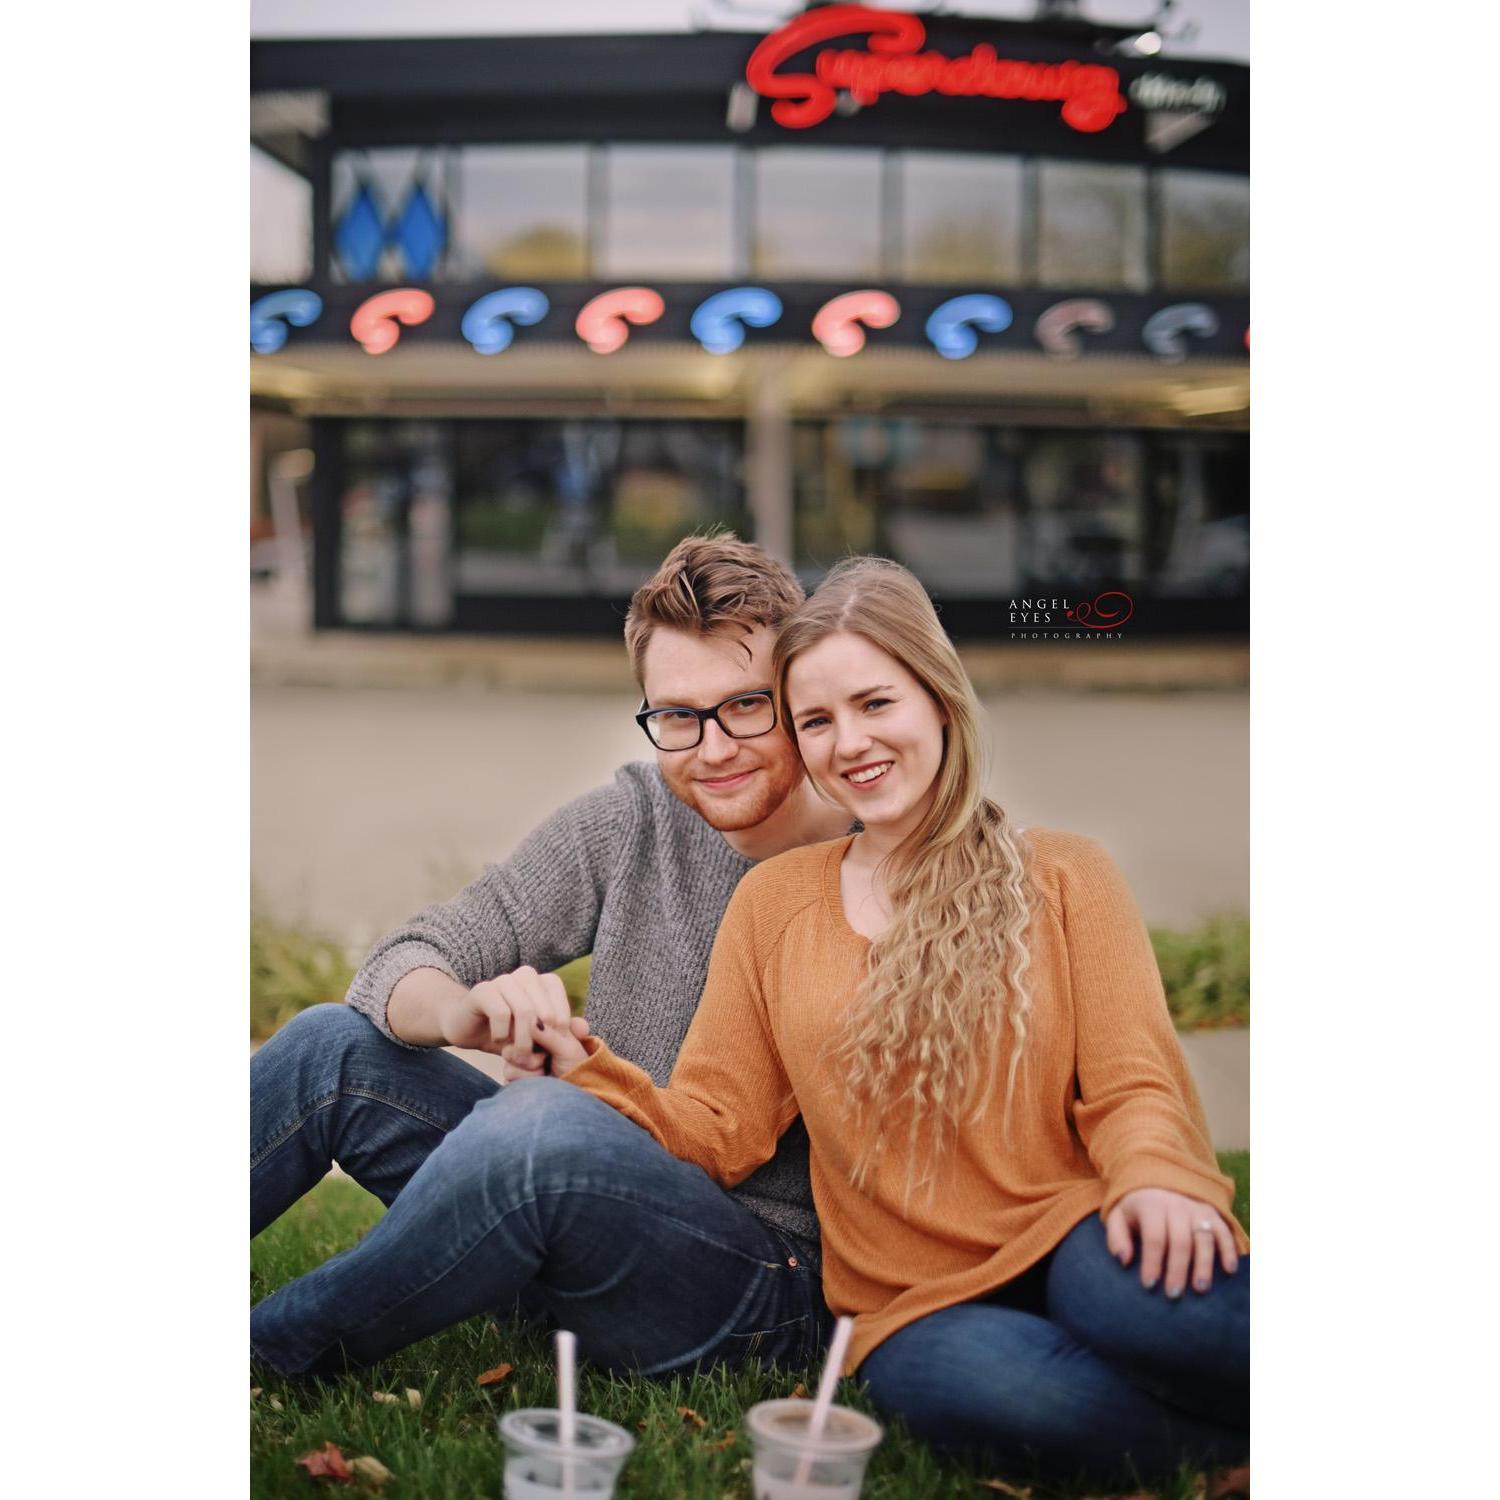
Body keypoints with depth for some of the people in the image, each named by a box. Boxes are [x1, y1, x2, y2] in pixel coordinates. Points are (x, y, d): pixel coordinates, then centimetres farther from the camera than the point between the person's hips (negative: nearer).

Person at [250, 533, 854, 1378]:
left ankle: (269, 1352, -13)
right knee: (334, 1048, -5)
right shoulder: (627, 823, 1)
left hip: (776, 1276, -5)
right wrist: (464, 1012, -25)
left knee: (542, 1124, -34)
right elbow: (404, 966, 1)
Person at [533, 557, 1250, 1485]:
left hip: (1071, 1251, -2)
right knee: (976, 1383, -35)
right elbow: (719, 1130, 12)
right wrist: (578, 1062, -6)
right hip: (920, 1310, 2)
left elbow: (1132, 1085, 2)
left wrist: (1157, 1181, -21)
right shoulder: (773, 902, 14)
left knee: (1129, 1287, -38)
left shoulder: (1063, 876, 8)